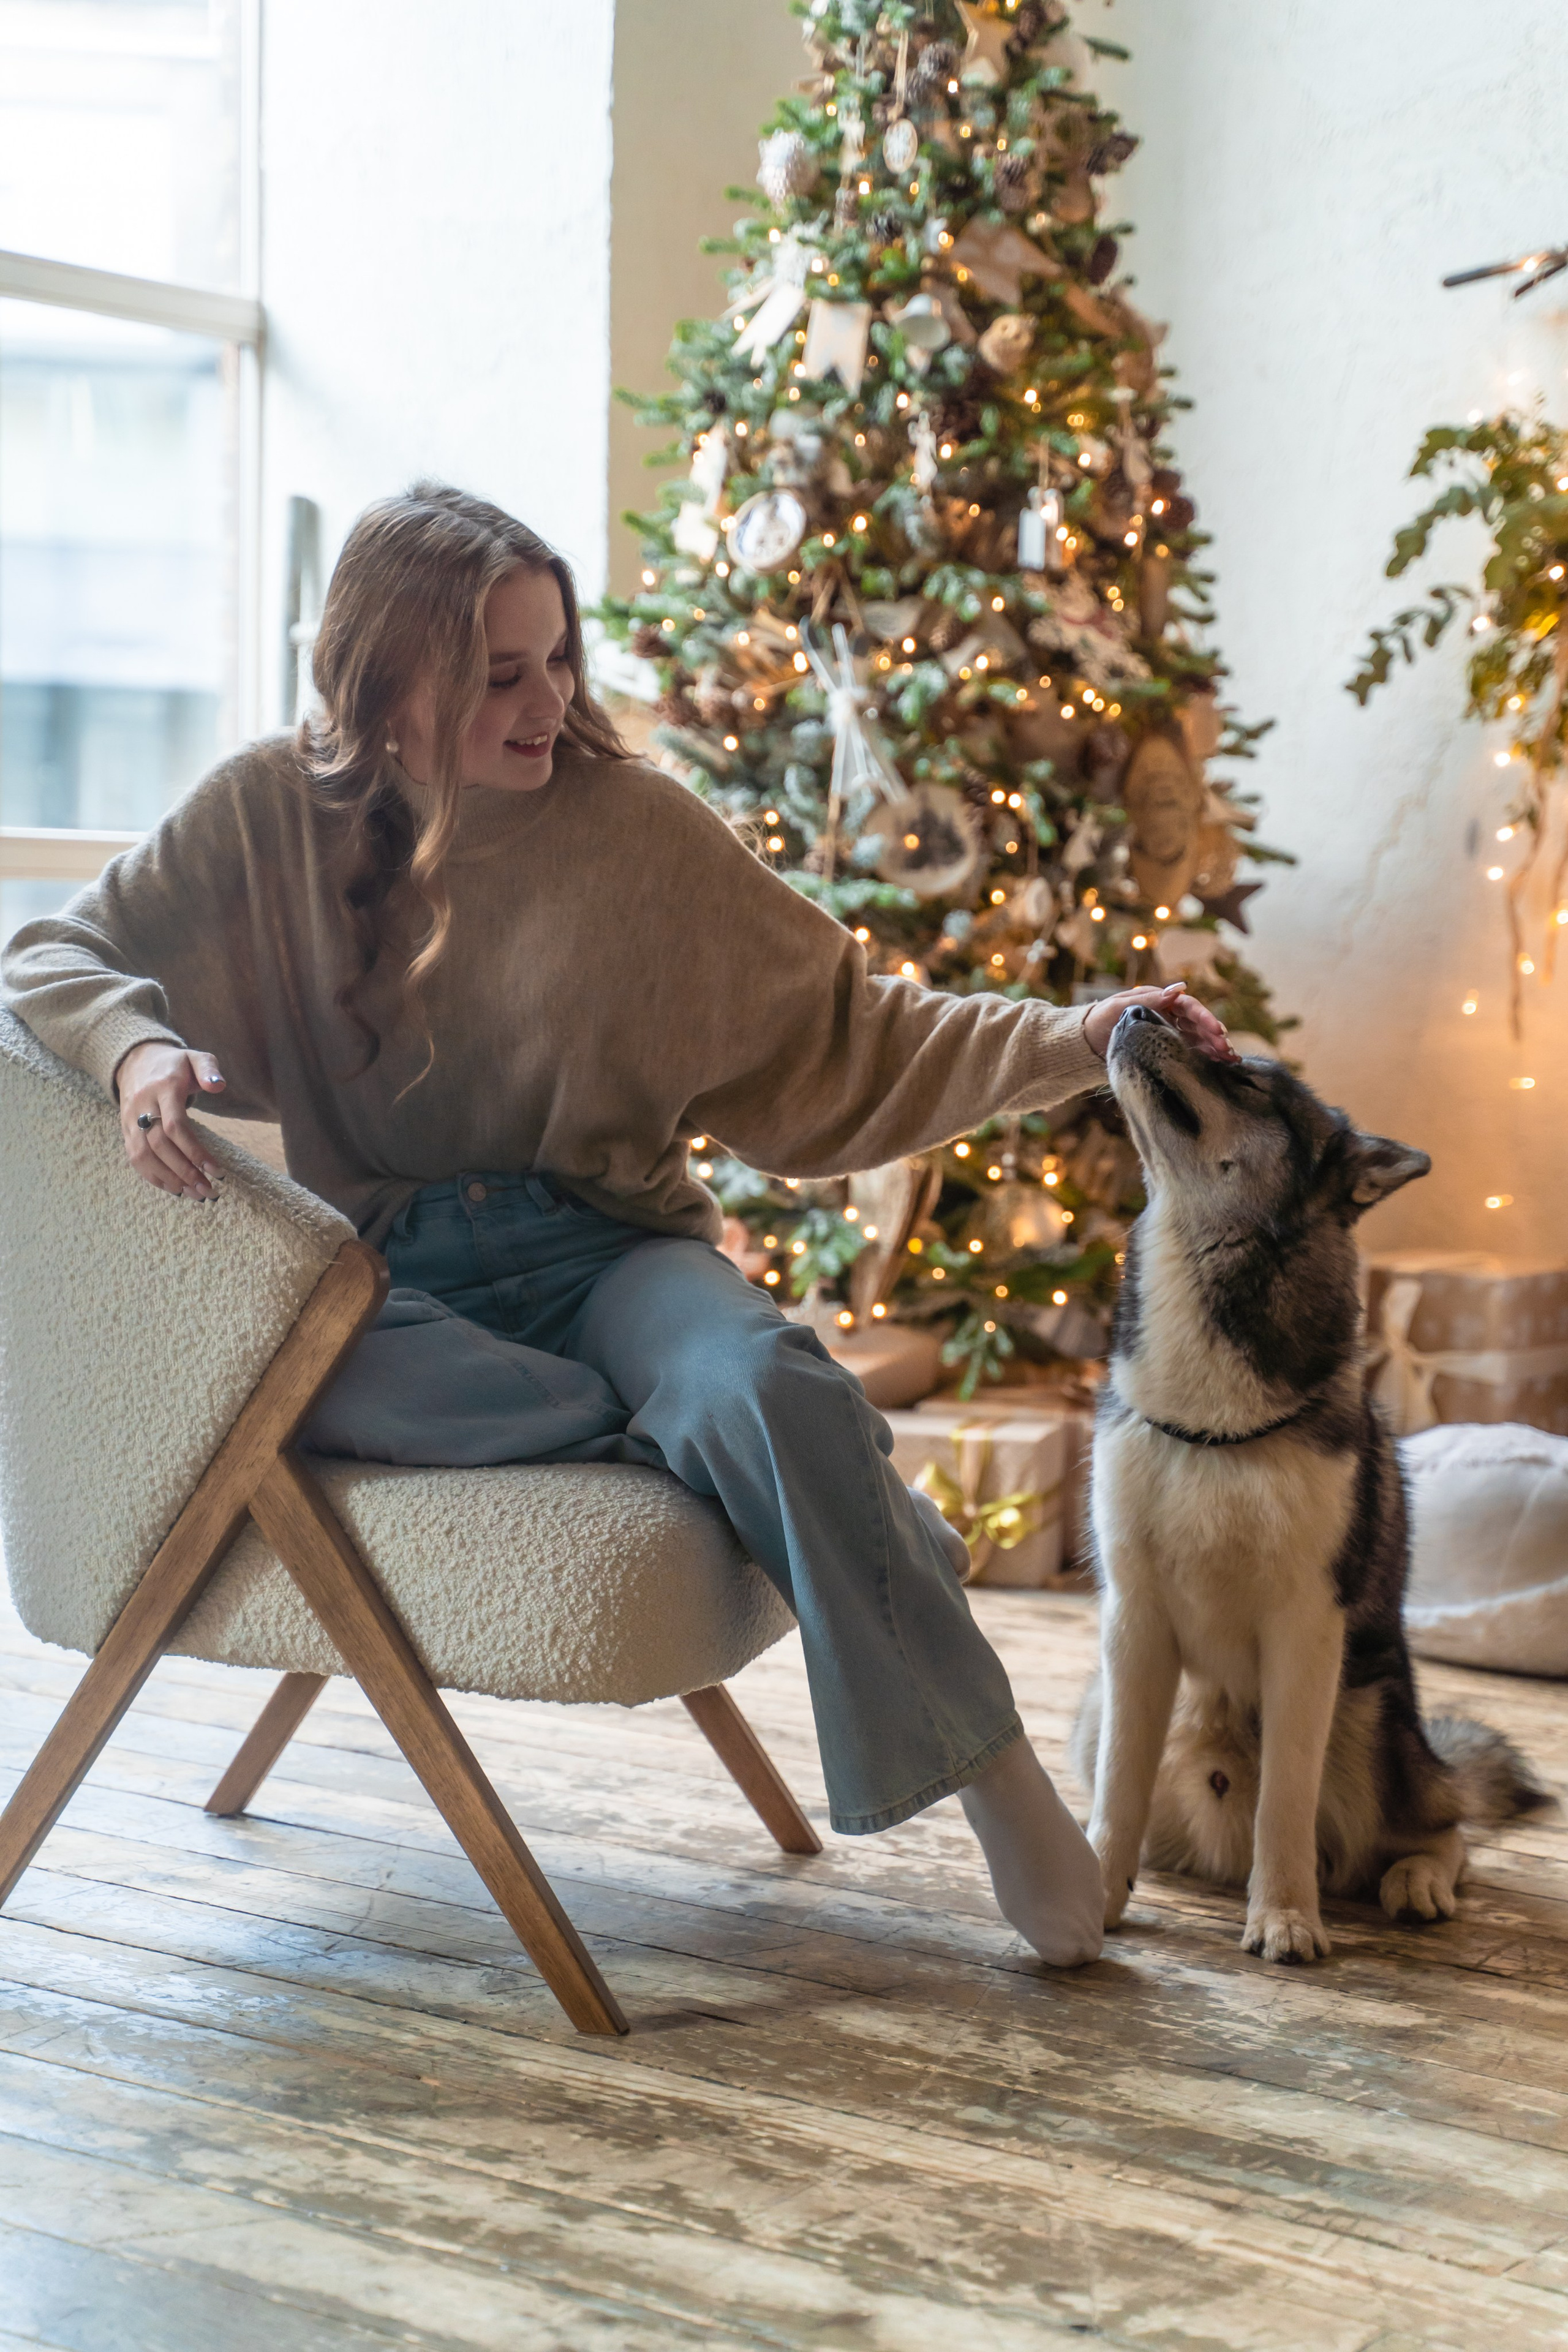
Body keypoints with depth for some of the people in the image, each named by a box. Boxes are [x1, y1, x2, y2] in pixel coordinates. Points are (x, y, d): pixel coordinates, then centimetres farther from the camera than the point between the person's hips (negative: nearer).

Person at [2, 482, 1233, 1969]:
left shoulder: (634, 826, -1)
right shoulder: (271, 816, 0)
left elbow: (847, 1039, 3)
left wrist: (1073, 1041, -11)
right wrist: (135, 1048, -18)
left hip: (602, 1248, 0)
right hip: (386, 1272, 1)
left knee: (762, 1378, -34)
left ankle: (996, 1782, -25)